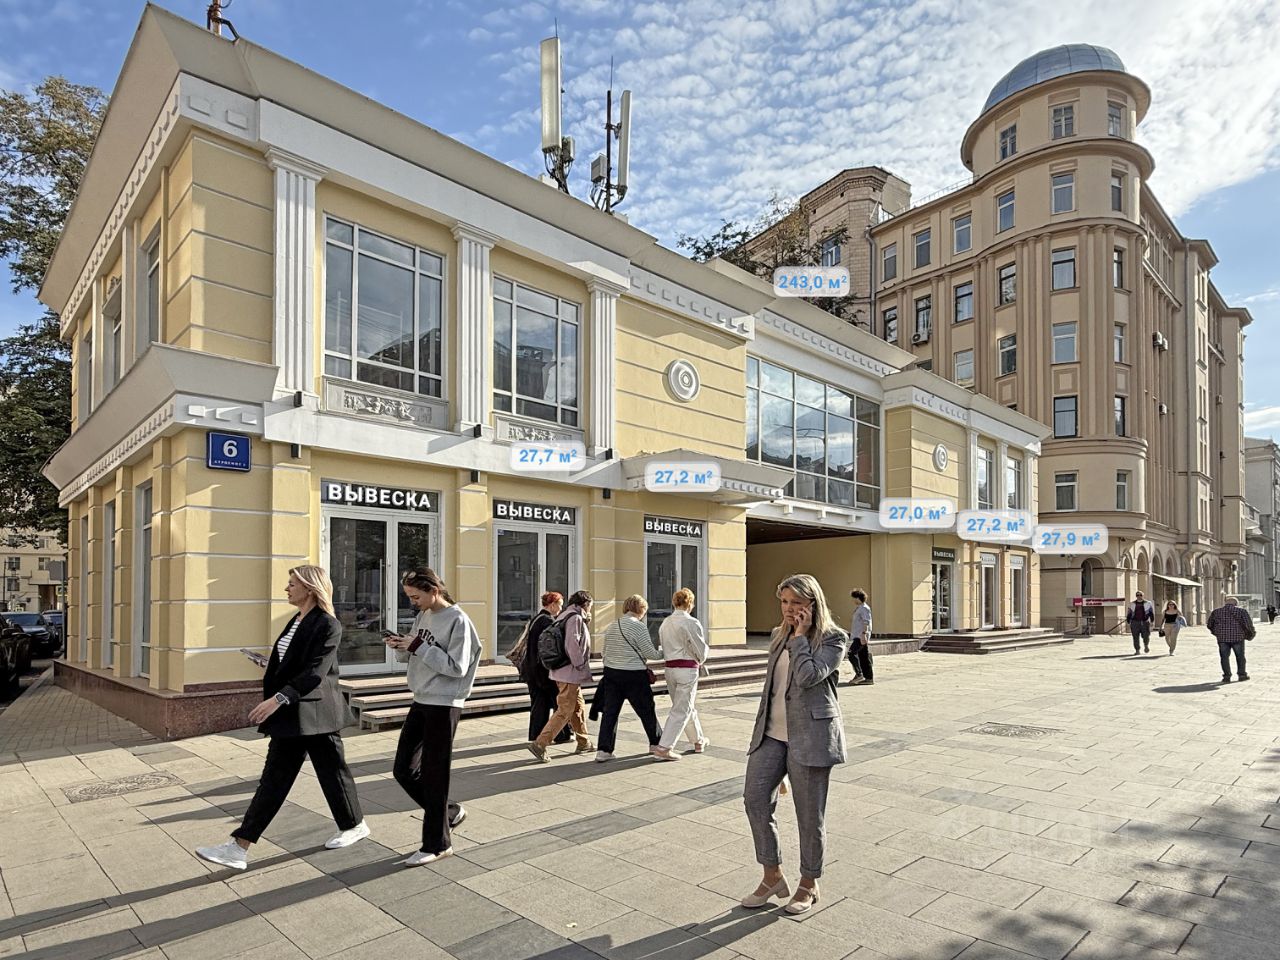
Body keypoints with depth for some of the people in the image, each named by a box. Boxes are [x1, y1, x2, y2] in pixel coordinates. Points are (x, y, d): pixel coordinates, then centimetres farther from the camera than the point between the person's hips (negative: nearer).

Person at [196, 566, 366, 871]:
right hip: (291, 717, 8)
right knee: (274, 779, 11)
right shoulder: (297, 621, 10)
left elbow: (315, 673, -26)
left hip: (314, 714, -8)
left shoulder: (328, 626, -18)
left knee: (332, 771, 9)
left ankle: (355, 826, 29)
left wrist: (278, 698, -32)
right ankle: (239, 848, 18)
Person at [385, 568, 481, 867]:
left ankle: (437, 844, 16)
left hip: (443, 705, -8)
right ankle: (448, 813, 30)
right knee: (403, 770, 11)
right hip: (420, 701, 8)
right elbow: (410, 657, 15)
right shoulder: (421, 616, 8)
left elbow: (456, 667, -20)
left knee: (434, 775, 1)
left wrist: (418, 647, -21)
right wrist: (401, 646, -7)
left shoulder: (458, 620, -15)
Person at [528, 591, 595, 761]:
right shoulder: (575, 618, -16)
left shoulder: (565, 616, 13)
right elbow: (573, 645, -23)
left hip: (561, 671, 10)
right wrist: (580, 665, -14)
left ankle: (583, 743, 31)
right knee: (564, 711, -6)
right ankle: (540, 744, -8)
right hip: (570, 673, -10)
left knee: (579, 707, 20)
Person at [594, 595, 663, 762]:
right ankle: (656, 746, 21)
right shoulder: (639, 626, -11)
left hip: (611, 673, 6)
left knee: (609, 712, 8)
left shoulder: (611, 626, 10)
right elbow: (650, 653, -10)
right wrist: (663, 653, 8)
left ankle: (603, 750, 6)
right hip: (634, 675, -6)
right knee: (647, 712, 9)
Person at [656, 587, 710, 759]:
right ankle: (663, 748, -4)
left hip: (670, 667, 7)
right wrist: (700, 661, 13)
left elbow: (663, 647, 12)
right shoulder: (691, 622, -14)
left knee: (688, 707, 21)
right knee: (681, 710, -1)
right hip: (687, 668, -7)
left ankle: (699, 741, 35)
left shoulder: (665, 623, 6)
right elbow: (701, 650, -11)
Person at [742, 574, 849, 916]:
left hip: (809, 734, -6)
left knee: (810, 813, 5)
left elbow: (807, 676, -21)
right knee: (755, 798, -2)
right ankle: (773, 876, 16)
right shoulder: (779, 635, 14)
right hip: (772, 732, 6)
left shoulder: (833, 638, -6)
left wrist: (801, 636, -14)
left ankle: (809, 884, 25)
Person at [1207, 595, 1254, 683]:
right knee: (1240, 656, 16)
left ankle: (1227, 676, 4)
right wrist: (1249, 634, 7)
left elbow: (1209, 625, 12)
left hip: (1222, 638, 1)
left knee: (1224, 657, 6)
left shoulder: (1216, 612, 7)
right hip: (1237, 637, -1)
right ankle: (1241, 674, 23)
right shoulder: (1241, 610, -1)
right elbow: (1248, 624, -9)